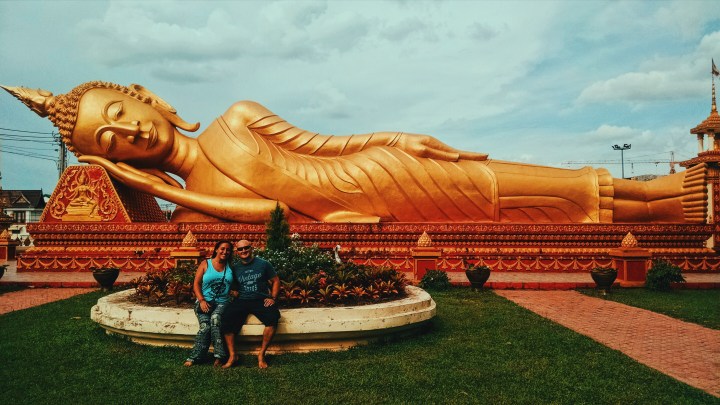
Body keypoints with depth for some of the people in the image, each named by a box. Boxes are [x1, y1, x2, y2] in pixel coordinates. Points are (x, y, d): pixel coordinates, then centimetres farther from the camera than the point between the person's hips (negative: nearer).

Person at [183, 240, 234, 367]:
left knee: (215, 319, -31)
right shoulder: (205, 264, 7)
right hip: (205, 301, 0)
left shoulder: (230, 267, 14)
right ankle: (194, 357, -19)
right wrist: (202, 300, -9)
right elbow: (196, 284, 2)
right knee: (205, 327, -27)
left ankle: (219, 356, -30)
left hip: (222, 302, 1)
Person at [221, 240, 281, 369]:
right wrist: (236, 297, -3)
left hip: (261, 300, -2)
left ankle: (261, 354, -17)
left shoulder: (263, 264, 6)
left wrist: (273, 298, -2)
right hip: (241, 300, 2)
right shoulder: (235, 268, 13)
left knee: (273, 318, -31)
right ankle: (232, 355, -15)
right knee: (226, 319, -26)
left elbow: (276, 281, 10)